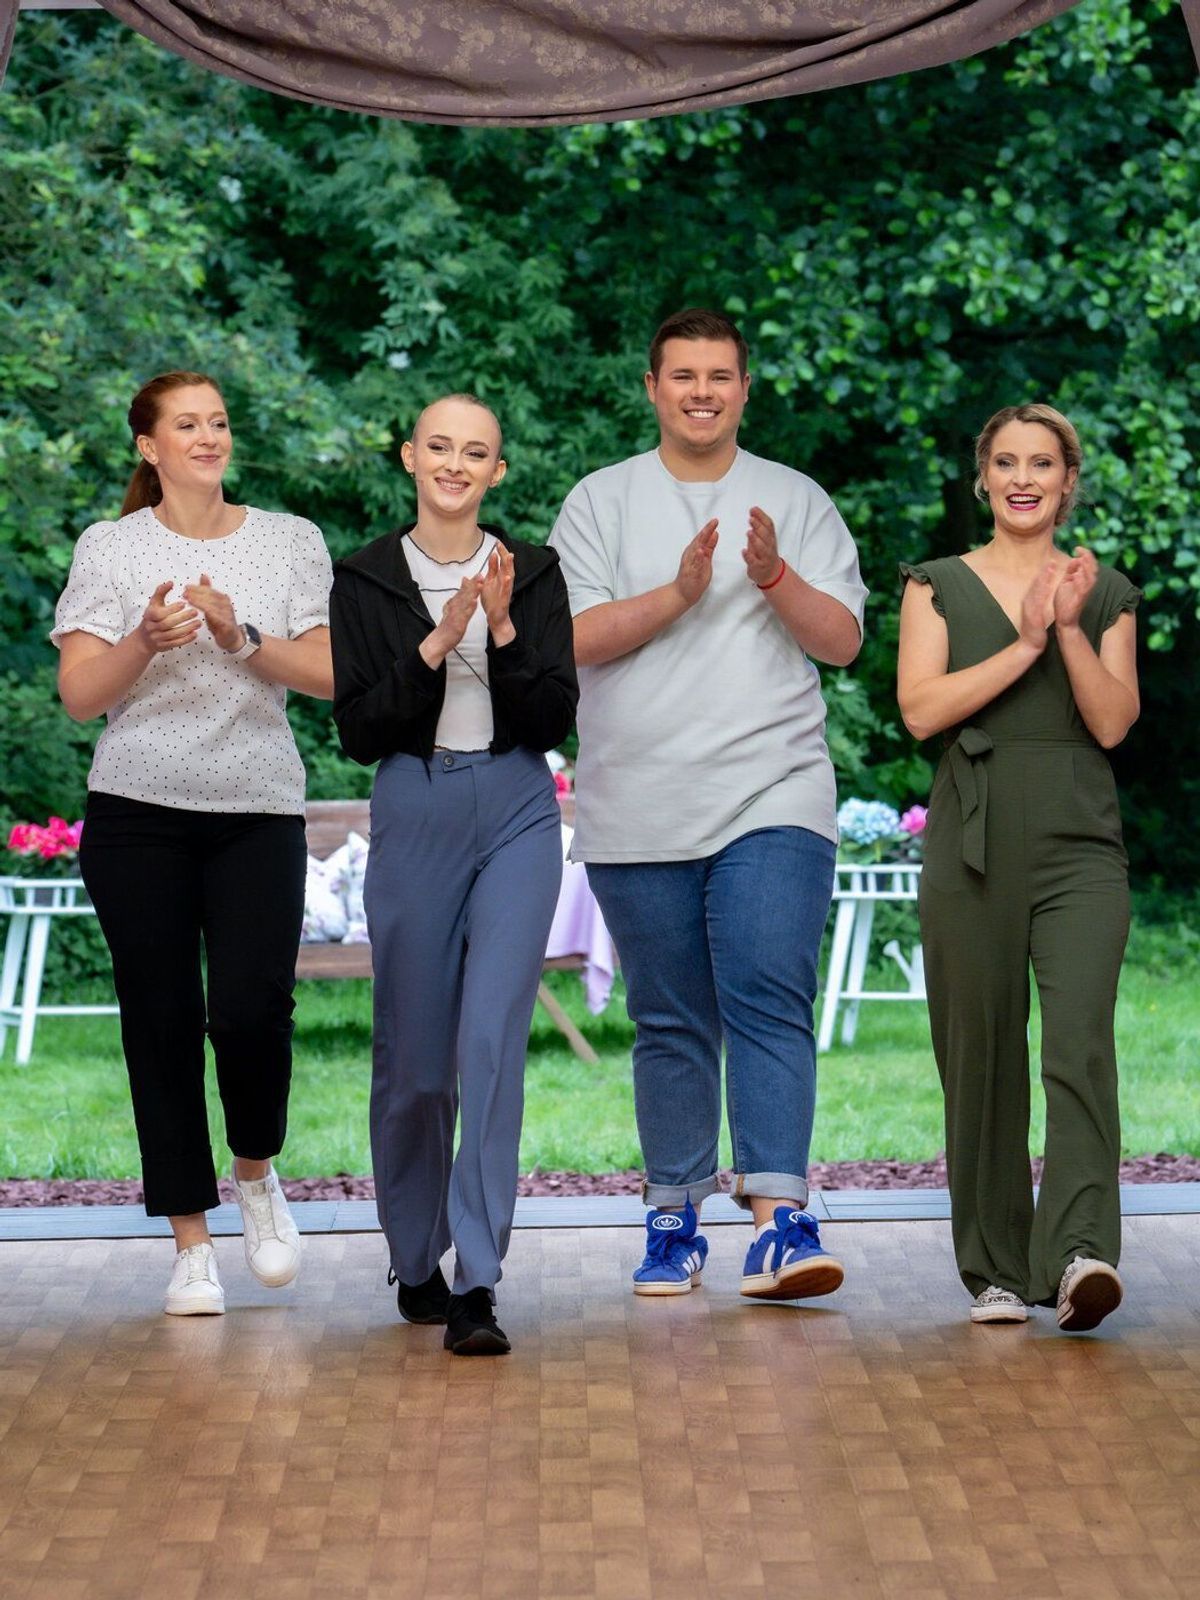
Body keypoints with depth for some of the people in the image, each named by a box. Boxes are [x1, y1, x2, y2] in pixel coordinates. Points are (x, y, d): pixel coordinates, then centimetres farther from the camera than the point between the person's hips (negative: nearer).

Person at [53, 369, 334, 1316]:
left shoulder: (292, 542, 7)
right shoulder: (110, 548, 5)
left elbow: (330, 677, 2)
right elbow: (80, 696, 1)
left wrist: (240, 638, -13)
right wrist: (145, 642, -17)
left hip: (259, 811, 0)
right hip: (137, 814, 0)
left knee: (253, 1007, -14)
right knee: (163, 1023, 2)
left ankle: (257, 1174, 16)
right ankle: (192, 1243, 12)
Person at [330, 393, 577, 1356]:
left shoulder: (533, 572, 5)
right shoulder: (366, 580, 3)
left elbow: (555, 720, -1)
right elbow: (358, 732, -2)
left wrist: (504, 630, -15)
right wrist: (433, 648, -15)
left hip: (518, 815, 0)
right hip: (414, 816, 1)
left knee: (493, 1040, -13)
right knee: (414, 1058, 7)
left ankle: (476, 1286, -11)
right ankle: (415, 1263, 27)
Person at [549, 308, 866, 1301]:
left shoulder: (797, 502, 11)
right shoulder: (601, 503, 9)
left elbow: (844, 640, 3)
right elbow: (577, 638, -3)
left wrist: (775, 578, -14)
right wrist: (678, 593, -17)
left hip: (775, 800, -1)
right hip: (638, 811, 1)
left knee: (768, 997, -15)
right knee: (671, 1024, 7)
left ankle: (780, 1220, -20)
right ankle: (675, 1219, 16)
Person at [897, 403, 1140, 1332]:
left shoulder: (1106, 593, 12)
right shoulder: (939, 586, 10)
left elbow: (1113, 722, 1)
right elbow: (922, 708, -5)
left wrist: (1069, 629, -11)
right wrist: (1026, 644, -10)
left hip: (1080, 845, 0)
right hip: (975, 840, 0)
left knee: (1080, 1036, -19)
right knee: (981, 1056, 2)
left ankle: (1082, 1253, -29)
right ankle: (997, 1274, 12)